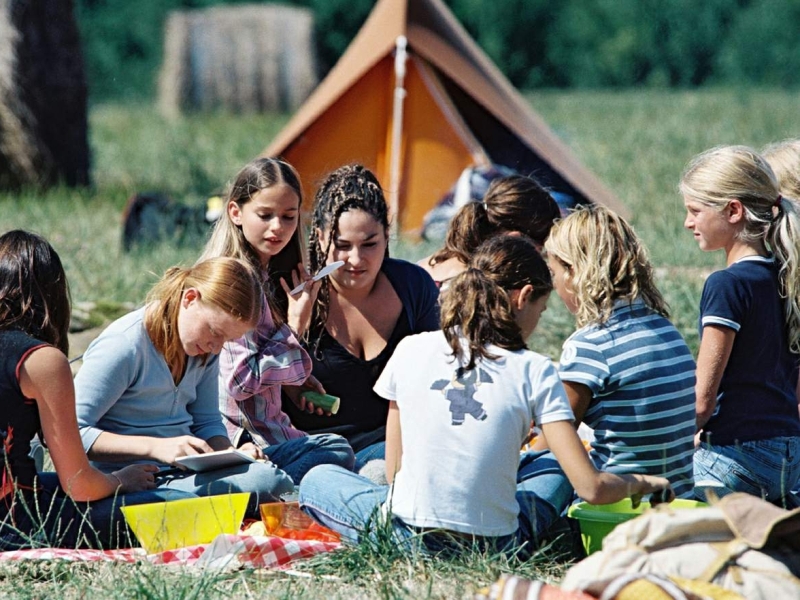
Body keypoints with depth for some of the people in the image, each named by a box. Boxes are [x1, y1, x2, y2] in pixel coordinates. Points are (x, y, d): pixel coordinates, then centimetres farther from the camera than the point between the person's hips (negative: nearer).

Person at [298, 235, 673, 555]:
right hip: (496, 548, 0)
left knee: (317, 480, 28)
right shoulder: (534, 372, -7)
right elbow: (592, 488, -11)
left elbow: (394, 470, 6)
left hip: (407, 536, 0)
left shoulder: (411, 350, -1)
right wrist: (641, 482, 10)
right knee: (553, 480, 31)